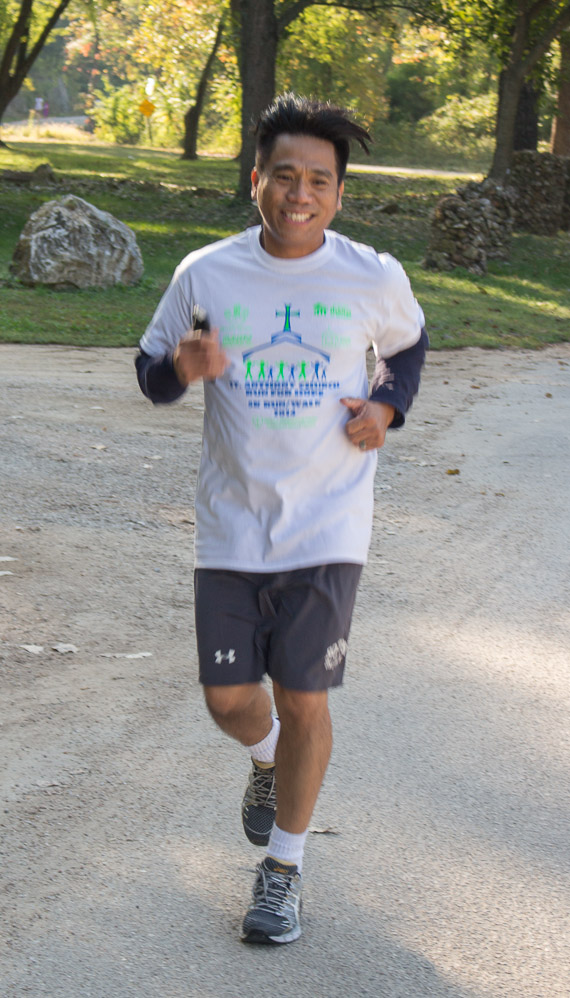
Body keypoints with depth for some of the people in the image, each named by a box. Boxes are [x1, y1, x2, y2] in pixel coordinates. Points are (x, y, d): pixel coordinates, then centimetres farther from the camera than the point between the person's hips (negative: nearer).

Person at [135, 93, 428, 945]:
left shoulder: (374, 278, -3)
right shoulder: (206, 275, -3)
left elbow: (407, 342, 18)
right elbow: (151, 369, 9)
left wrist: (387, 407, -2)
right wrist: (182, 368, -15)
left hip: (327, 528, -1)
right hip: (231, 525, 2)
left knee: (303, 700, -1)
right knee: (228, 697, 7)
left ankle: (284, 866, 20)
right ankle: (267, 756, 45)